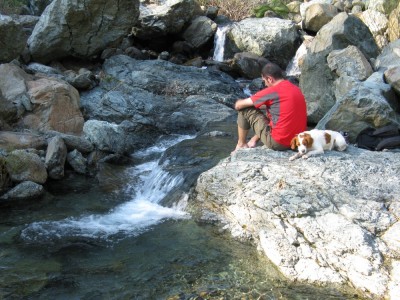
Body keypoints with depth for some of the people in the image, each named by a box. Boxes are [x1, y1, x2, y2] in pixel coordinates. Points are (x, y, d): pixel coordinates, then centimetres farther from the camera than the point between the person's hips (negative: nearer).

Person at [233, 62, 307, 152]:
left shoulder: (273, 91, -13)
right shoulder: (296, 89, 7)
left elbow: (238, 105, -5)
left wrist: (238, 103, 17)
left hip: (277, 143, -8)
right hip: (297, 141, 8)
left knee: (245, 109, 4)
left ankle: (241, 144, 20)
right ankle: (253, 141, 30)